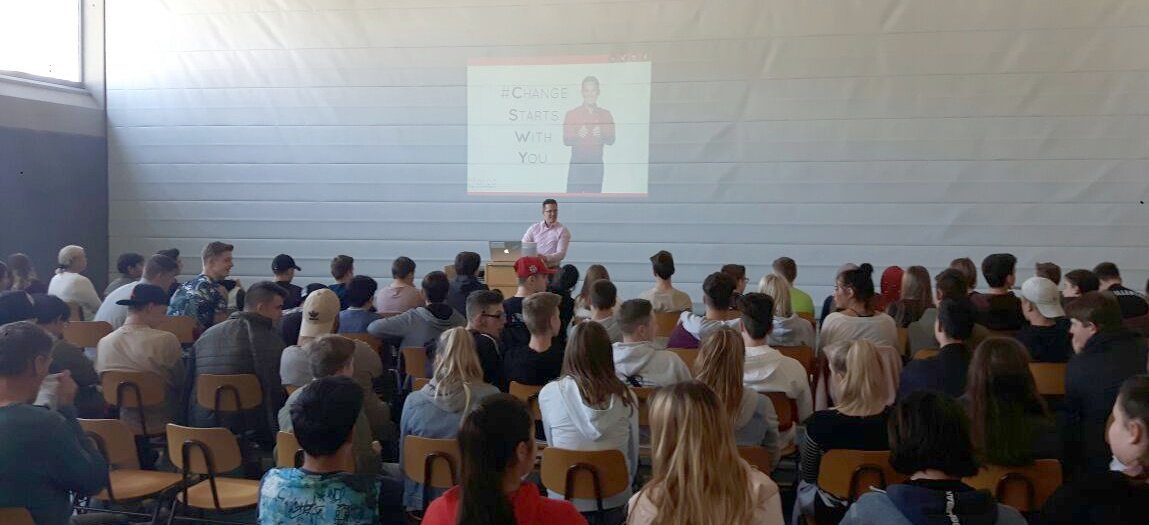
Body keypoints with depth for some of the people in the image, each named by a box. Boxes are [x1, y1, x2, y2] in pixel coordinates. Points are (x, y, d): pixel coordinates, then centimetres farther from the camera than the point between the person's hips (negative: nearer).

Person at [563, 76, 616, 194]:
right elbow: (566, 140, -3)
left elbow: (611, 140, 4)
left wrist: (601, 135, -18)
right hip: (577, 163, -2)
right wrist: (578, 136, -24)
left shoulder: (606, 115, 8)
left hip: (596, 164, 2)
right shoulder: (571, 114, 2)